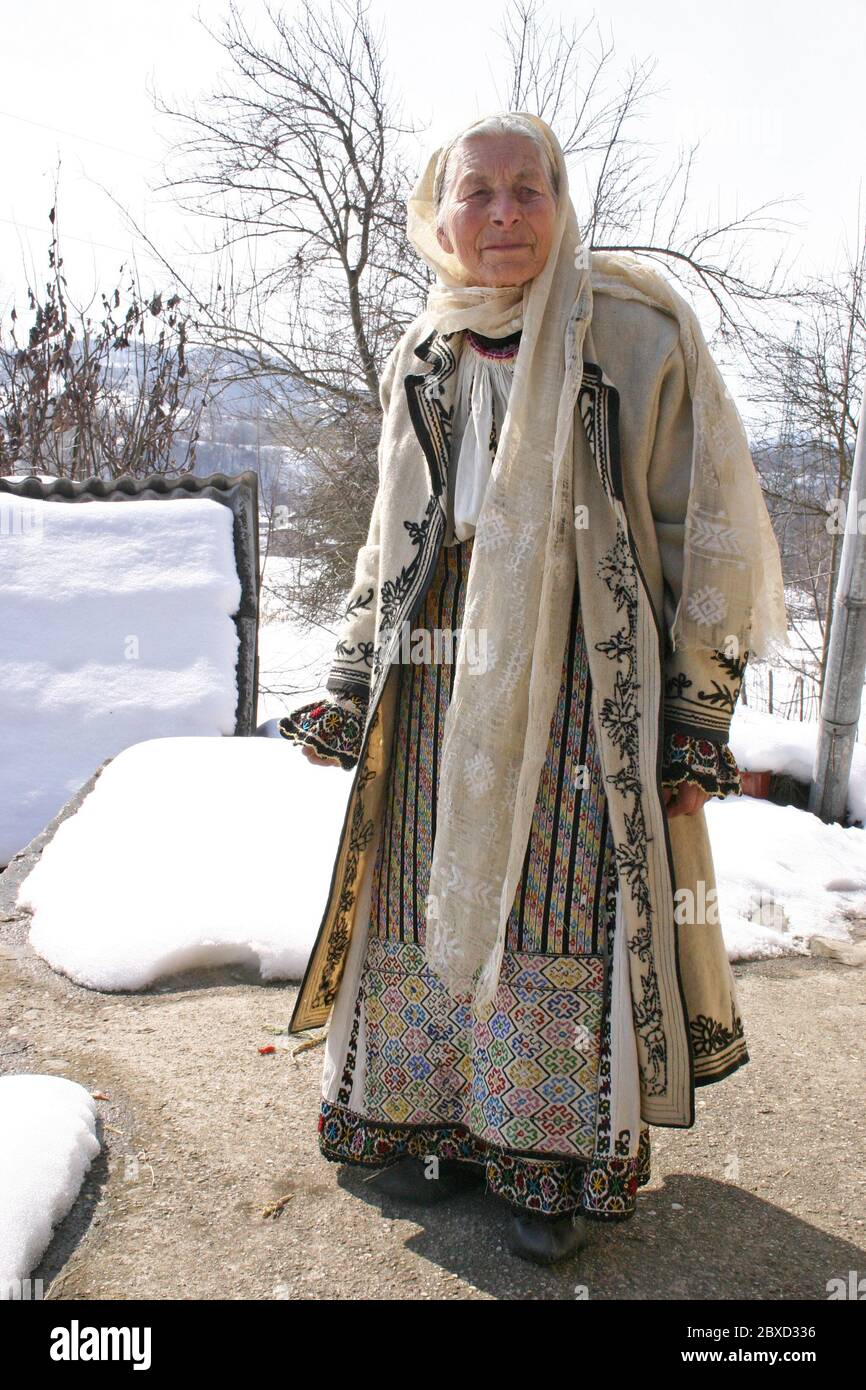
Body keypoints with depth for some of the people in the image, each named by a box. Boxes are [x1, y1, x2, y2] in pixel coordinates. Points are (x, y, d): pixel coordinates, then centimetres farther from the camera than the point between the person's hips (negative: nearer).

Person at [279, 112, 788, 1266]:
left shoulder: (635, 329, -3)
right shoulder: (422, 359, 11)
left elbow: (705, 528, -4)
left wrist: (698, 718, -8)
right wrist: (349, 693, 11)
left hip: (584, 686, -4)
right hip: (441, 692, 4)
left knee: (571, 910, 0)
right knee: (441, 900, 9)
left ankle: (568, 1165, 21)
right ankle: (448, 1124, 30)